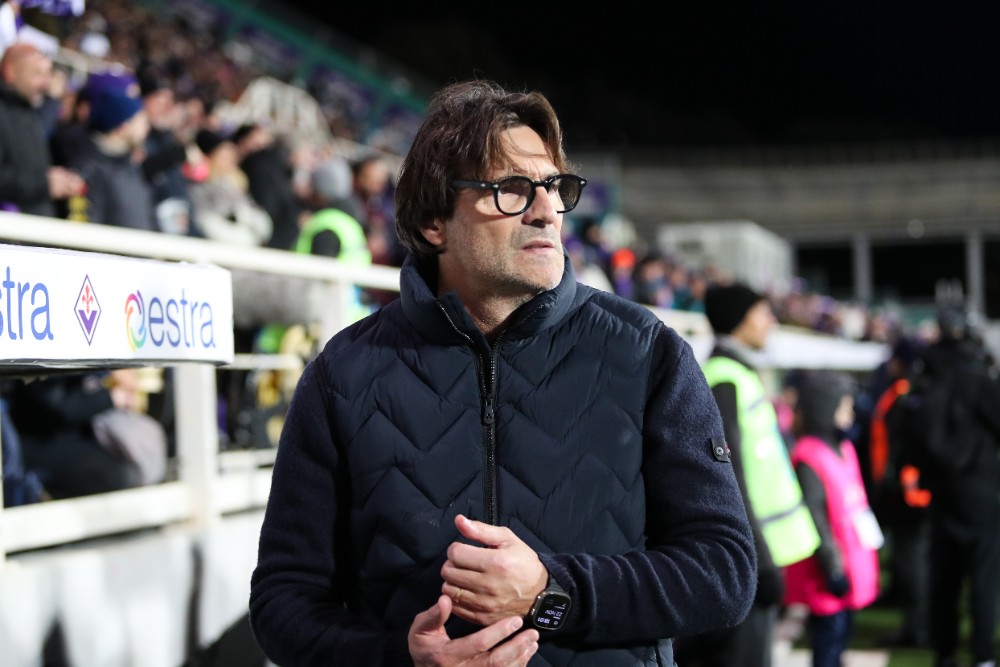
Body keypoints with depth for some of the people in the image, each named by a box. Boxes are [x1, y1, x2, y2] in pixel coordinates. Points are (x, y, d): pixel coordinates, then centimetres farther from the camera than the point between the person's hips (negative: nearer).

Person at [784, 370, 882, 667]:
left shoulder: (843, 449, 11)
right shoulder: (808, 459, -20)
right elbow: (814, 521, -21)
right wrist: (833, 569, -20)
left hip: (851, 568, 9)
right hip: (830, 581, -9)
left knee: (842, 634, 18)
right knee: (829, 639, -4)